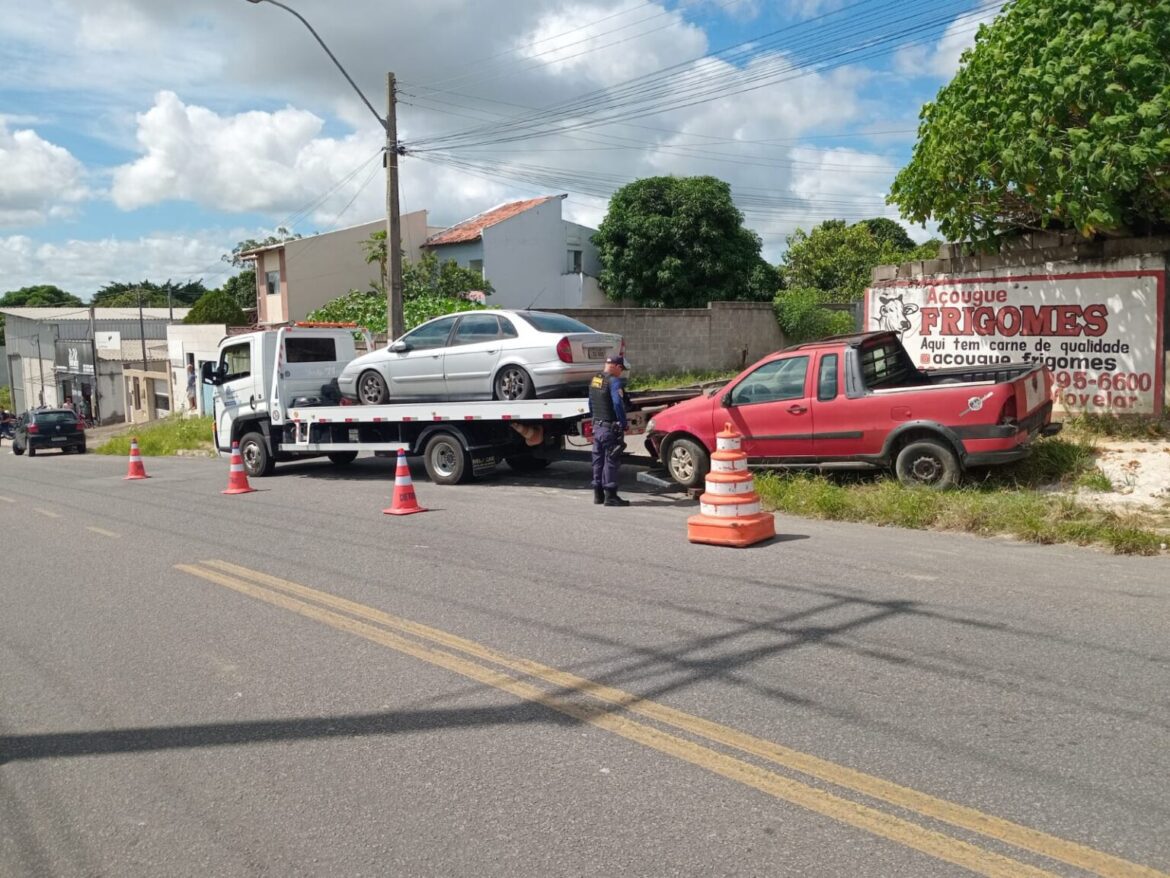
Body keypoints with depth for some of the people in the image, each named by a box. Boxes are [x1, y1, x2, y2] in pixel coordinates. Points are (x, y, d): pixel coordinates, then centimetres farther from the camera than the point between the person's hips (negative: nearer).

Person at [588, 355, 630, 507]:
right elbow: (618, 404, -23)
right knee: (611, 460, -5)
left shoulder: (594, 380, 13)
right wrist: (623, 424, -15)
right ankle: (610, 496, -4)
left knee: (598, 460, 13)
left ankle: (598, 494, 19)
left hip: (597, 426, 9)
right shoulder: (613, 381, -15)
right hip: (610, 427, -8)